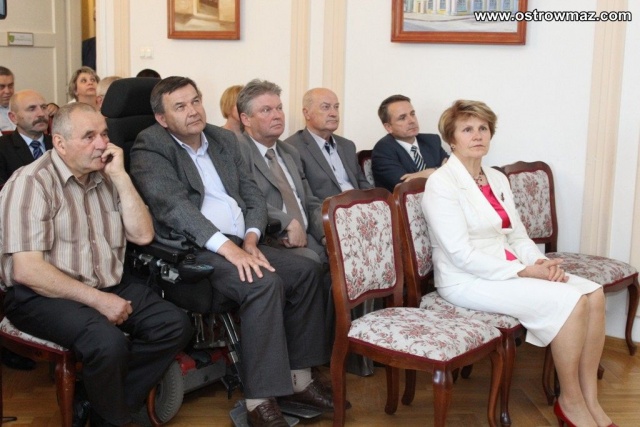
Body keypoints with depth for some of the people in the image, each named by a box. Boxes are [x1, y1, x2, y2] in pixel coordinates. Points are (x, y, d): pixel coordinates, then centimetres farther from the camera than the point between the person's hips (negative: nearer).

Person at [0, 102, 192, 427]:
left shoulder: (105, 177, 9)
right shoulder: (31, 183, -12)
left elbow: (143, 235, 1)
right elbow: (27, 270, -19)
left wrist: (120, 176, -7)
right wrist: (97, 299, -20)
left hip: (109, 286, 7)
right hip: (43, 295, -7)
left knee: (174, 325, -13)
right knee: (108, 342, -33)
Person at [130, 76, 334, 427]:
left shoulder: (225, 139, 17)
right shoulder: (150, 146, -4)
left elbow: (253, 194, 14)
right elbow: (172, 204, -18)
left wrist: (250, 239, -6)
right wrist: (227, 247, -26)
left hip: (238, 243, 8)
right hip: (189, 250, -7)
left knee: (306, 270, -7)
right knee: (264, 282, -29)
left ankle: (297, 378, 3)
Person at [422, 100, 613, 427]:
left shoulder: (497, 179, 12)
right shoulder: (441, 184, -12)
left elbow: (517, 235, 12)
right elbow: (462, 255, -19)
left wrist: (542, 262, -10)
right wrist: (524, 271, -20)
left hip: (508, 268, 8)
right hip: (467, 280, -8)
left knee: (593, 294, -12)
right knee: (569, 301, -22)